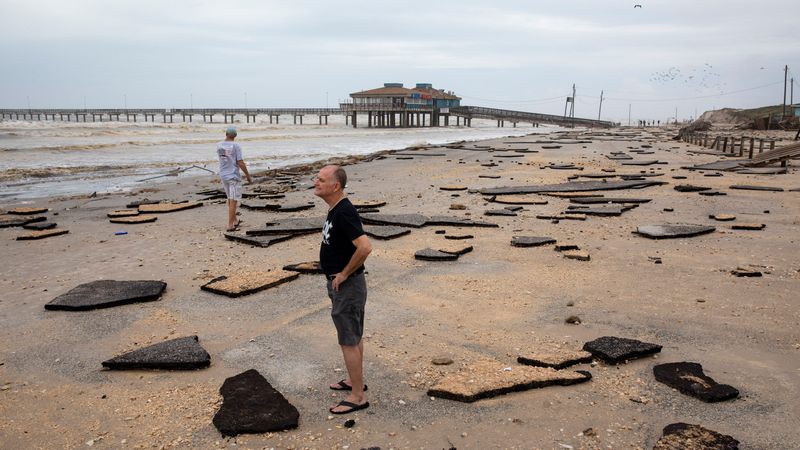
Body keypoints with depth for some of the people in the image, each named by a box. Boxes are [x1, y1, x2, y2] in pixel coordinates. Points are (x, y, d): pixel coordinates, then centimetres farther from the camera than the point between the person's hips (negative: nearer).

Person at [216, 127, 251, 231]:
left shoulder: (219, 146, 3)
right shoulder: (236, 146, -14)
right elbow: (240, 163, -16)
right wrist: (248, 176, -4)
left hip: (223, 176, 6)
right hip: (234, 176, -6)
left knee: (230, 198, 20)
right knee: (233, 201, -3)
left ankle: (235, 221, 30)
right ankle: (230, 225, -5)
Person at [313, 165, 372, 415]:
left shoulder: (344, 213, -24)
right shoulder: (335, 209, 7)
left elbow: (365, 246, -34)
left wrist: (344, 274, -22)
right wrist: (339, 275, 15)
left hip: (347, 285, -10)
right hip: (340, 284, 10)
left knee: (349, 341, -1)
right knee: (353, 336, 21)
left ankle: (358, 396, 9)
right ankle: (355, 380, 37)